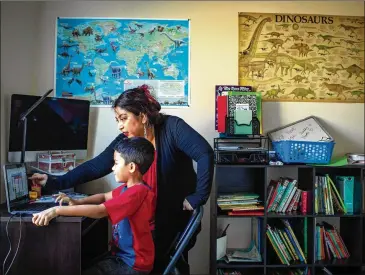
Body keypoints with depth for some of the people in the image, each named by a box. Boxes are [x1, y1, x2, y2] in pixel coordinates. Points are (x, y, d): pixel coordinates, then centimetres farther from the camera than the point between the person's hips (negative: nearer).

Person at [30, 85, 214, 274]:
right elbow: (94, 167, -5)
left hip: (179, 217, -4)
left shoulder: (172, 127, -20)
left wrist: (198, 198, -26)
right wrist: (54, 182, -11)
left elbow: (205, 154, -28)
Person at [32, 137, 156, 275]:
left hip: (134, 264, -9)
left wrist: (57, 210, -32)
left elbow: (99, 211, -33)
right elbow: (104, 197, 13)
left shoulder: (137, 192, -28)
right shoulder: (130, 187, 5)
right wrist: (77, 202, -4)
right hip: (123, 255, 9)